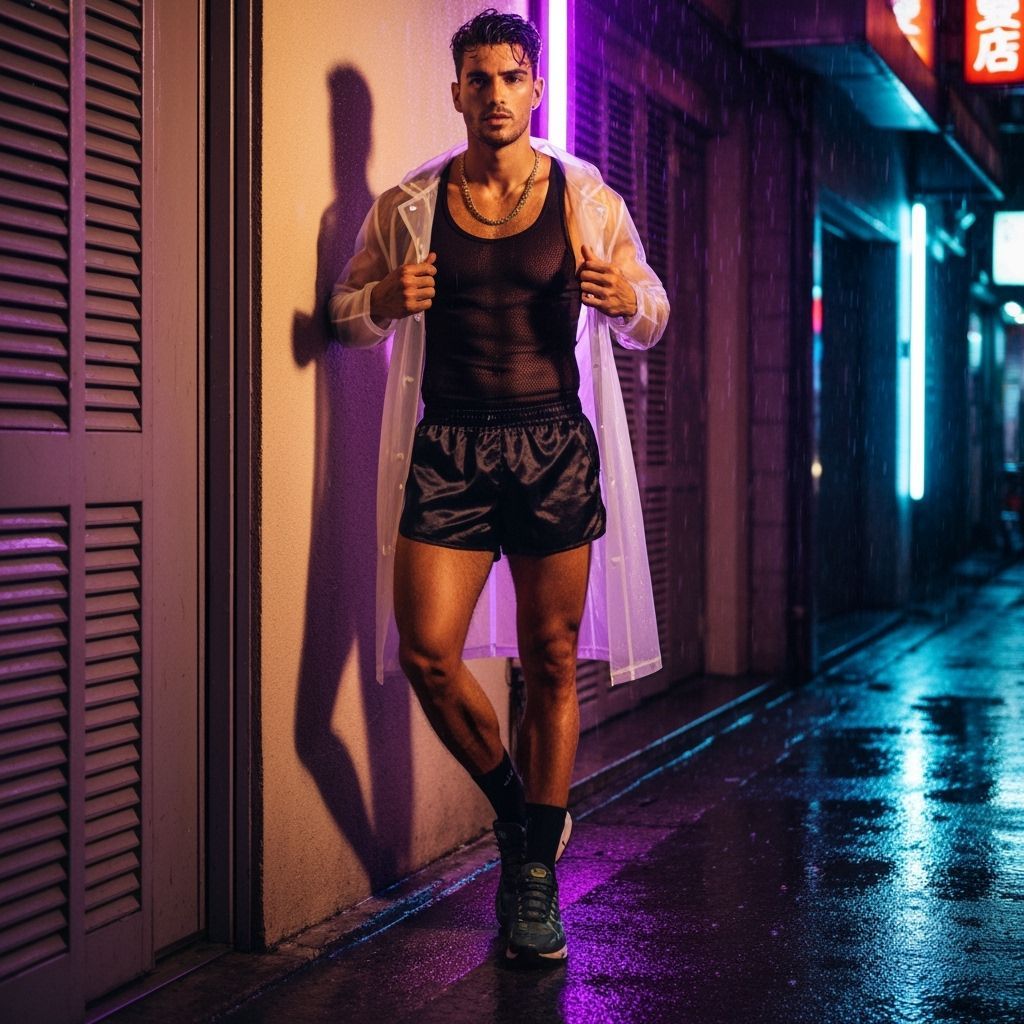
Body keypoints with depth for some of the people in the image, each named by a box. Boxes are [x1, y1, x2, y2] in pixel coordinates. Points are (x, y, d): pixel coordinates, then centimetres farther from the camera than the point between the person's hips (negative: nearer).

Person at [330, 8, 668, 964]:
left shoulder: (585, 197, 5)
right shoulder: (408, 205, 6)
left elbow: (649, 320, 12)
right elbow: (347, 310, 15)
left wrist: (629, 299, -12)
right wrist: (384, 299, -8)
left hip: (555, 445, 0)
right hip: (449, 446, 1)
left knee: (551, 664, 2)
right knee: (427, 652, -10)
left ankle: (535, 874, 14)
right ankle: (515, 806, 17)